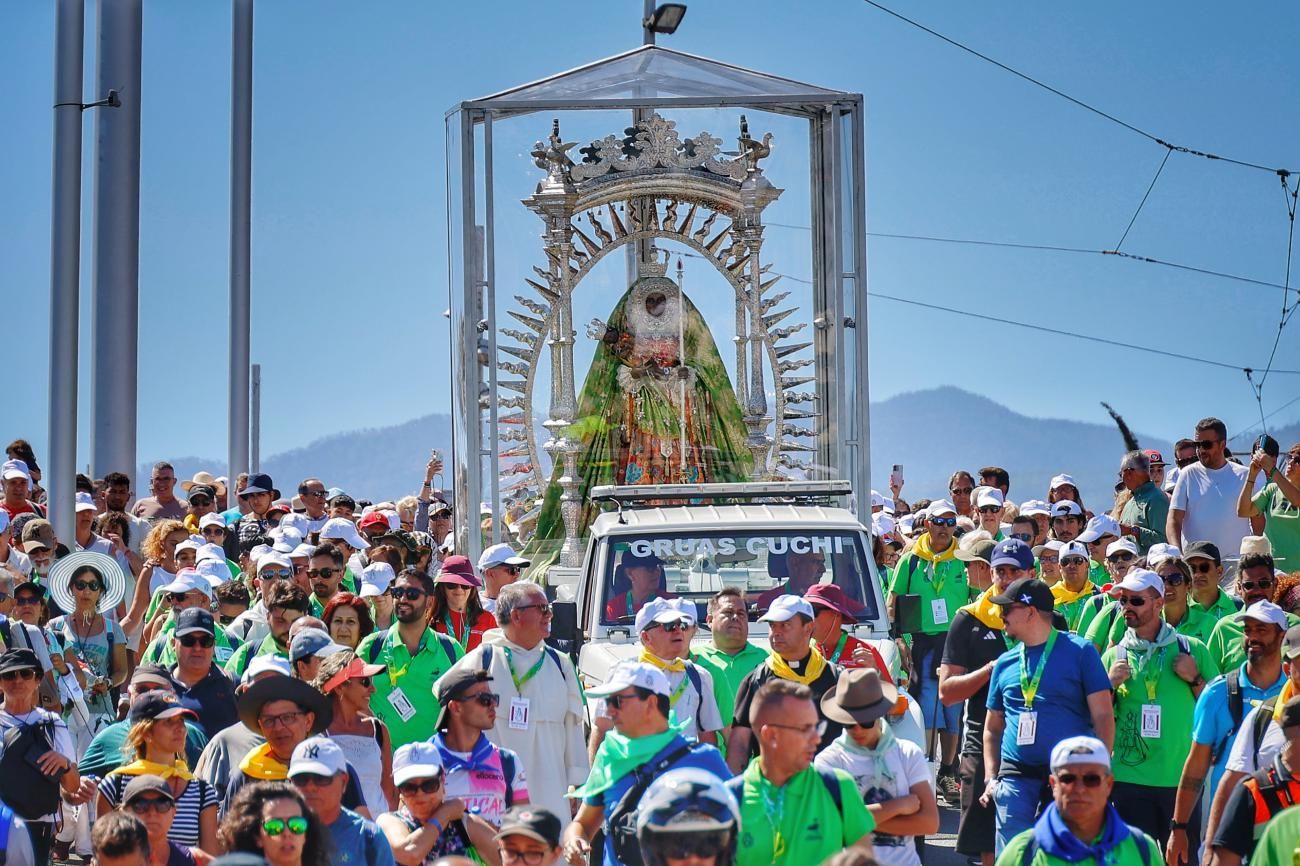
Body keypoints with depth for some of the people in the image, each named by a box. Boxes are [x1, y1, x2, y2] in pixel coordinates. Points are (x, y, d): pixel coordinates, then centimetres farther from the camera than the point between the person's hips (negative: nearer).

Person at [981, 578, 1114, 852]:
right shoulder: (1005, 663, 13)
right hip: (1015, 777, 4)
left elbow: (1103, 717, -3)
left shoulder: (1080, 652, 0)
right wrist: (990, 778, 7)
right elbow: (993, 728, 20)